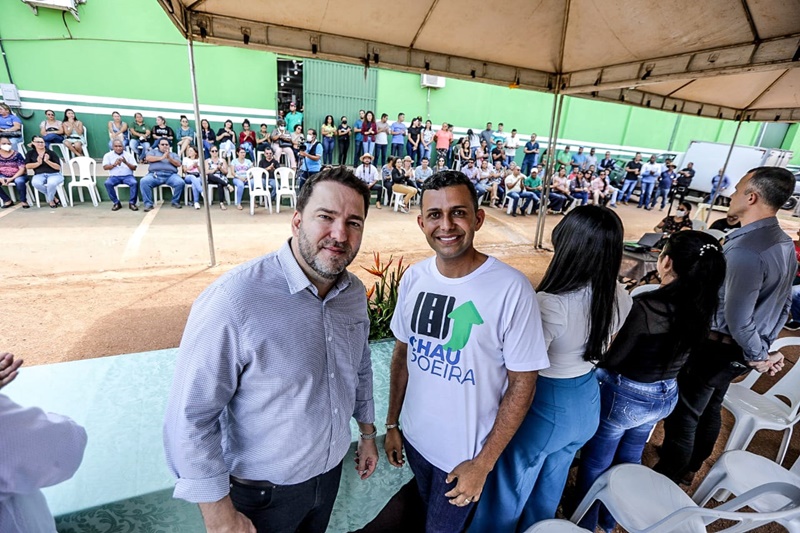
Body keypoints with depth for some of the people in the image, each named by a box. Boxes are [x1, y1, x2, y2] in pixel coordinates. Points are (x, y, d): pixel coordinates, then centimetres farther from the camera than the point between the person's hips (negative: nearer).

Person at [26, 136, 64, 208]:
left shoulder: (51, 153, 3)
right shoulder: (30, 153, 12)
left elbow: (58, 167, -2)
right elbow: (27, 166, 6)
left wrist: (47, 161, -16)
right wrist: (38, 163, -9)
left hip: (54, 174, -2)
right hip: (39, 175, 2)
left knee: (51, 183, -39)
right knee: (35, 183, -35)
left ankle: (50, 200, -9)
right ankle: (54, 198, -14)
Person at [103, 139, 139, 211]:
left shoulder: (128, 155, 6)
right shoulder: (108, 155, 8)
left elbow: (134, 168, 0)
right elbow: (105, 167, -1)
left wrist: (126, 163, -18)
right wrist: (114, 164, -19)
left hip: (127, 176, -1)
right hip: (114, 176, 1)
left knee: (135, 183, -33)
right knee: (107, 183, -30)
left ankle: (132, 203, -22)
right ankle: (116, 203, -16)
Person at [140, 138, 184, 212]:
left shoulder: (174, 154, 27)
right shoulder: (153, 151, 26)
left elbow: (178, 164, 8)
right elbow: (148, 158, 5)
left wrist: (169, 158, -7)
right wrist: (161, 158, -5)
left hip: (170, 175, 0)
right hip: (155, 174, 0)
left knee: (180, 183, -32)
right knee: (144, 181, -30)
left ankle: (175, 202, -12)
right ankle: (148, 204, -24)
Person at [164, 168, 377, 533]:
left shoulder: (355, 292, -9)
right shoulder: (234, 300, -30)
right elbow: (190, 418, -23)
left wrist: (367, 433, 13)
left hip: (331, 469, 6)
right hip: (263, 491, -5)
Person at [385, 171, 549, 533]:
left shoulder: (512, 289, -25)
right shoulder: (414, 277, -10)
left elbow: (522, 385, -16)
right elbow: (402, 352, 2)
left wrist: (483, 464, -12)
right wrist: (392, 423, 6)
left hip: (465, 454, -4)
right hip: (414, 437, 5)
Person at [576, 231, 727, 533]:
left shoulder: (647, 306, -30)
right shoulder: (702, 309, -9)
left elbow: (611, 360, -21)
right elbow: (673, 350, 4)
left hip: (624, 397, -7)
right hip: (666, 396, 7)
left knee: (595, 463, 18)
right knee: (629, 459, 28)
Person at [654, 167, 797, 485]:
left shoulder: (745, 249, -29)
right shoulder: (785, 244, 3)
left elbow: (737, 318, -26)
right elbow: (783, 304, 11)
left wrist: (758, 357, -9)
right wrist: (766, 348, 15)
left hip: (716, 348, -9)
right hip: (740, 351, 9)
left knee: (682, 413, 7)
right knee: (709, 408, 24)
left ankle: (667, 478, 26)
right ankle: (689, 467, 44)